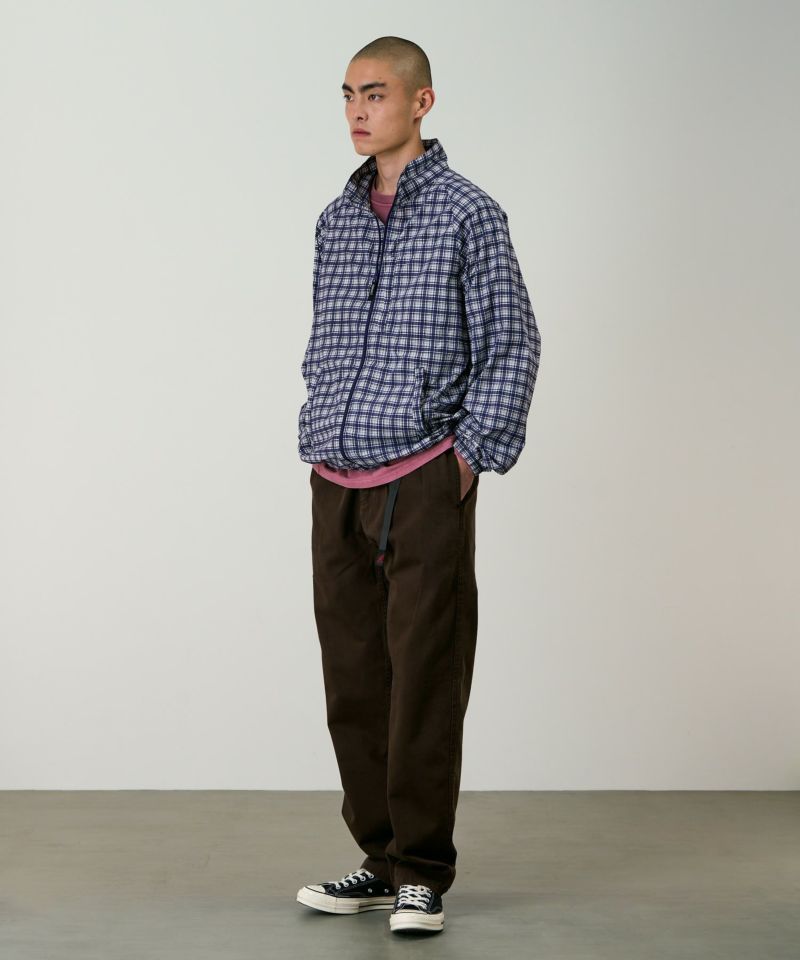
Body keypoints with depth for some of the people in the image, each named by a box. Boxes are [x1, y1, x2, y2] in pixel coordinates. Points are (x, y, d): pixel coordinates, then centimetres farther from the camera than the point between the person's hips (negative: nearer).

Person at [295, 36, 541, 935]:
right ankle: (381, 858, 20)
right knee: (353, 683, 8)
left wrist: (472, 454, -8)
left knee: (424, 683, -3)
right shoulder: (336, 219, 14)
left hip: (422, 483, -5)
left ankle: (423, 874, 7)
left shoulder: (467, 212, -2)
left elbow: (511, 345, -2)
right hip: (336, 488, 5)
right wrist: (315, 445, 12)